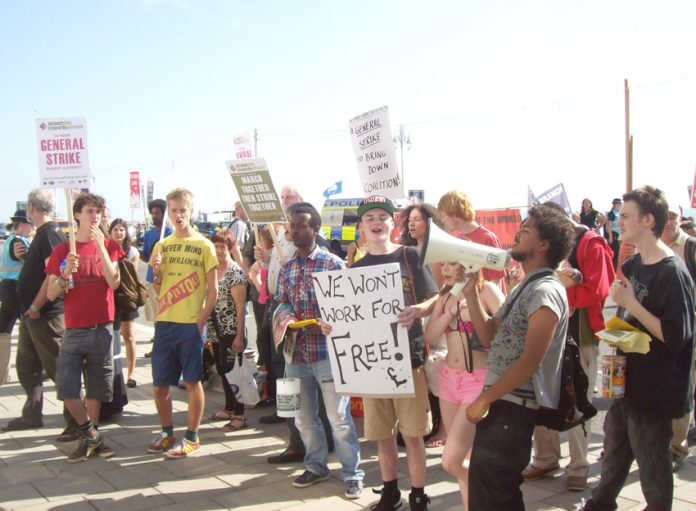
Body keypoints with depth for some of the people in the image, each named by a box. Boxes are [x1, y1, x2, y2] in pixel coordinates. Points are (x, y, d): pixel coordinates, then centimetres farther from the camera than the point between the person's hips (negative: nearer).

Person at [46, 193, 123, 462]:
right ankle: (90, 435, 13)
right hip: (74, 329, 0)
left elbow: (114, 282, -11)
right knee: (66, 386, -6)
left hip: (102, 328, 0)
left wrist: (100, 246, -16)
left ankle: (90, 437, 23)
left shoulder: (109, 245, 5)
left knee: (96, 387, 8)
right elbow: (51, 294, 1)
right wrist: (66, 273, -17)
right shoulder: (62, 250, 5)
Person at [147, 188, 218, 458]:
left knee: (192, 382, 3)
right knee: (159, 385, 9)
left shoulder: (204, 245, -2)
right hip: (164, 324, 4)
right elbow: (157, 290, 14)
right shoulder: (161, 246, 11)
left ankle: (191, 437, 15)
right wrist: (155, 271, -6)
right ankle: (167, 432, 28)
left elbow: (213, 290, -3)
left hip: (190, 324, -4)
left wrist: (200, 322, -9)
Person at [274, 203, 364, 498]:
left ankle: (352, 474, 12)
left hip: (328, 351, -5)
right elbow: (281, 302, 15)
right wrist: (285, 313, -8)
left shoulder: (333, 263, -6)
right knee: (304, 417, 15)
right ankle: (316, 466, 32)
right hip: (297, 353, 6)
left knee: (339, 417, 0)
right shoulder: (287, 269, 11)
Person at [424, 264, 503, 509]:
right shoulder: (445, 296, 10)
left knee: (451, 461, -12)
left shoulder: (486, 290, -8)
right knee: (463, 457, 14)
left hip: (479, 382, -6)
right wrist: (452, 311, -11)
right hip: (449, 379, 7)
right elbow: (429, 336, -1)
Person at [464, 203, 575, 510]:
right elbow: (490, 334, 14)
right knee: (482, 486, 18)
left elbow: (530, 361, -23)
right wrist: (470, 292, 6)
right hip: (500, 403, 10)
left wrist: (484, 399, -18)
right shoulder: (524, 289, 15)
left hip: (515, 406, -10)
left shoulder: (545, 291, -17)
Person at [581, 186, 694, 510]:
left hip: (653, 392, -8)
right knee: (614, 455, 25)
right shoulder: (633, 265, 6)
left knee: (653, 470, 9)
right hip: (627, 382, 8)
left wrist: (630, 303, -24)